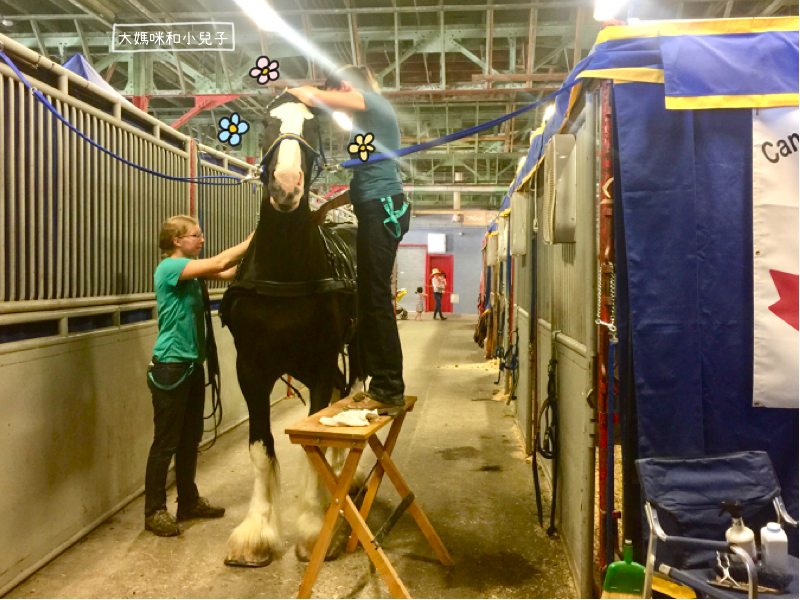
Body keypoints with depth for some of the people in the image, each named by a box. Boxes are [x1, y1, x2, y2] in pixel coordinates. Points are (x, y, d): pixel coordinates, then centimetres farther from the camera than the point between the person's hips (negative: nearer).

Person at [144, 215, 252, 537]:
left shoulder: (190, 270, 12)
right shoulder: (170, 267, -15)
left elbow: (228, 272, 5)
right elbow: (219, 264, -25)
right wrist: (254, 240, -18)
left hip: (192, 365, 9)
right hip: (170, 368, -9)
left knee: (190, 438, 16)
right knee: (165, 442, 0)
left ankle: (189, 501, 29)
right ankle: (154, 511, 13)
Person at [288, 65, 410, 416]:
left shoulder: (372, 103, 0)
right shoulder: (370, 119, 27)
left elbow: (314, 97, -11)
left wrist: (293, 92, 11)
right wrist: (329, 205, 24)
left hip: (382, 211, -10)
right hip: (382, 211, 10)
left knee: (376, 299, -10)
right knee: (372, 299, 9)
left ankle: (389, 393, -6)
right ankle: (383, 387, 14)